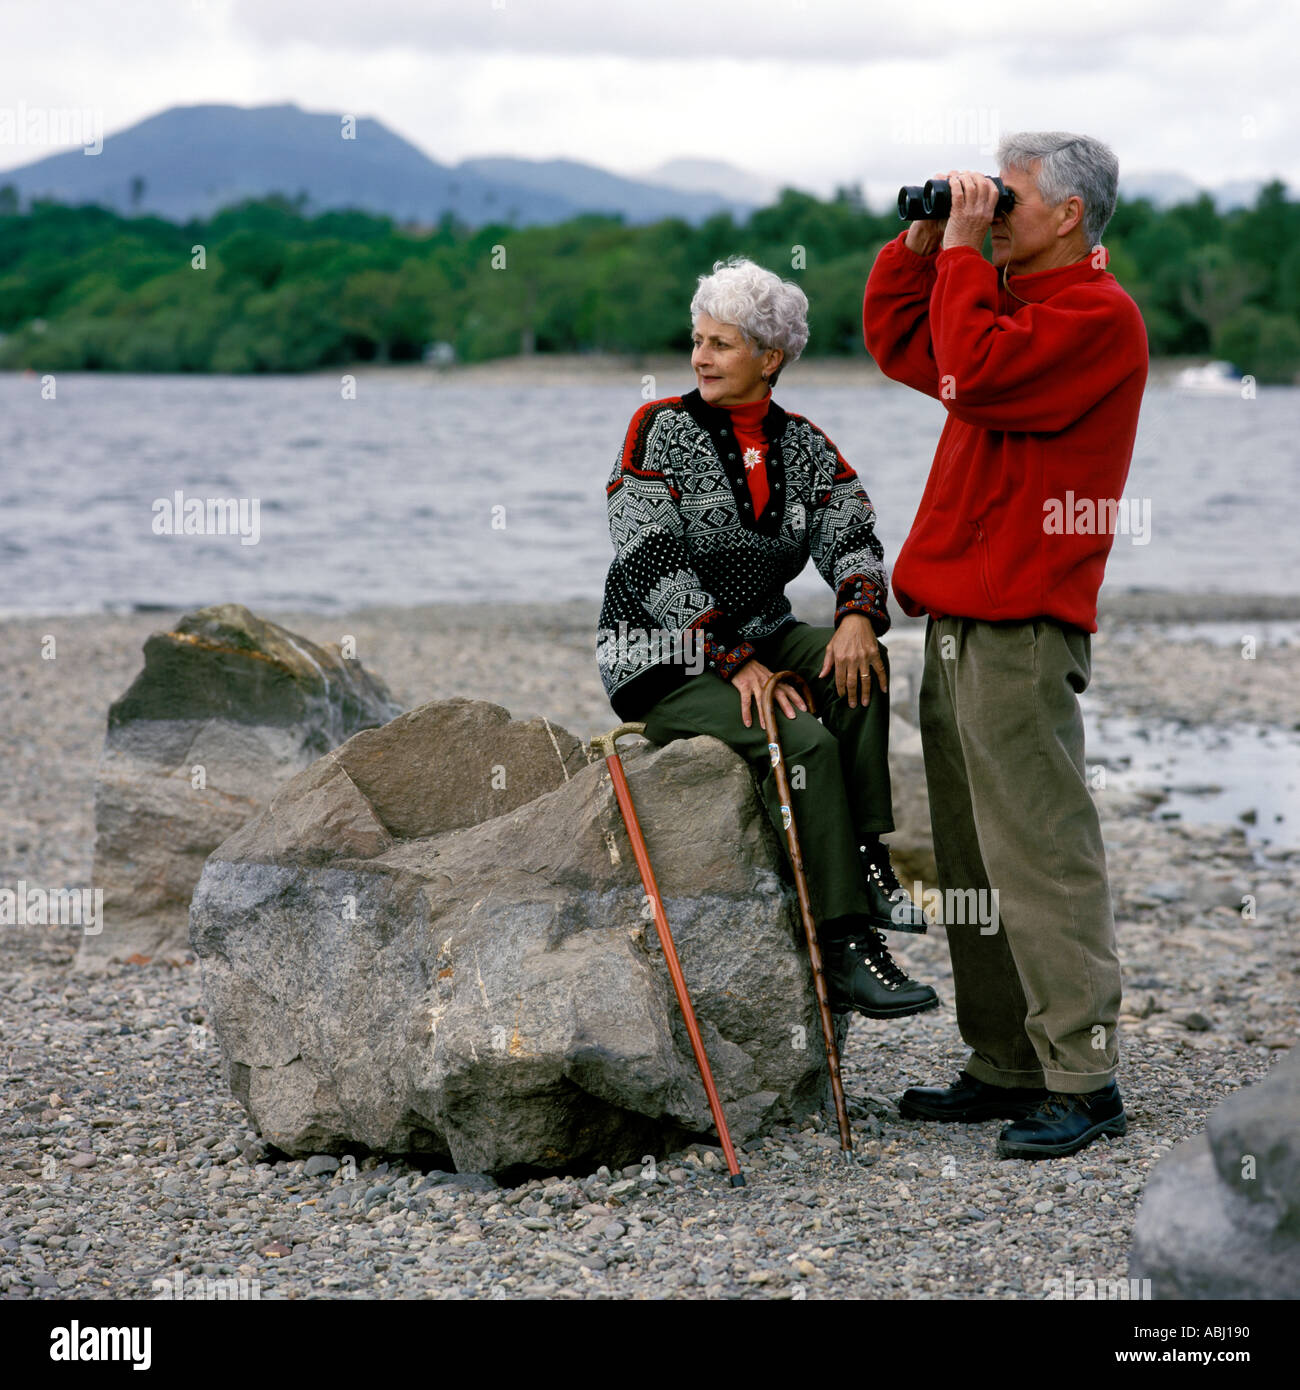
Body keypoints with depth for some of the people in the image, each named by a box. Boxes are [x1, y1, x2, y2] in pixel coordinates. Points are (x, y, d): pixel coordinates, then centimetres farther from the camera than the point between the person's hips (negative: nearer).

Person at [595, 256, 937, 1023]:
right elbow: (654, 565, -15)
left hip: (762, 638, 5)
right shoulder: (660, 429, -6)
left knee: (859, 665, -26)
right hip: (665, 662, -5)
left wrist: (858, 613, -25)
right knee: (806, 742, -28)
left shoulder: (803, 445, 8)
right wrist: (736, 663, -23)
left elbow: (854, 535, -1)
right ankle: (844, 949, -28)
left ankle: (865, 862, -21)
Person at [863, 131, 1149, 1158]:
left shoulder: (1096, 316, -10)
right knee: (975, 857, 11)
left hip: (1019, 630, -10)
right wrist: (923, 241, 16)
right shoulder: (1018, 302, 21)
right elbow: (899, 341, 29)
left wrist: (964, 248, -12)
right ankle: (1007, 1068, 17)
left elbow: (975, 371, -23)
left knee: (1040, 856, -9)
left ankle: (1084, 1082, -5)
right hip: (958, 620, 10)